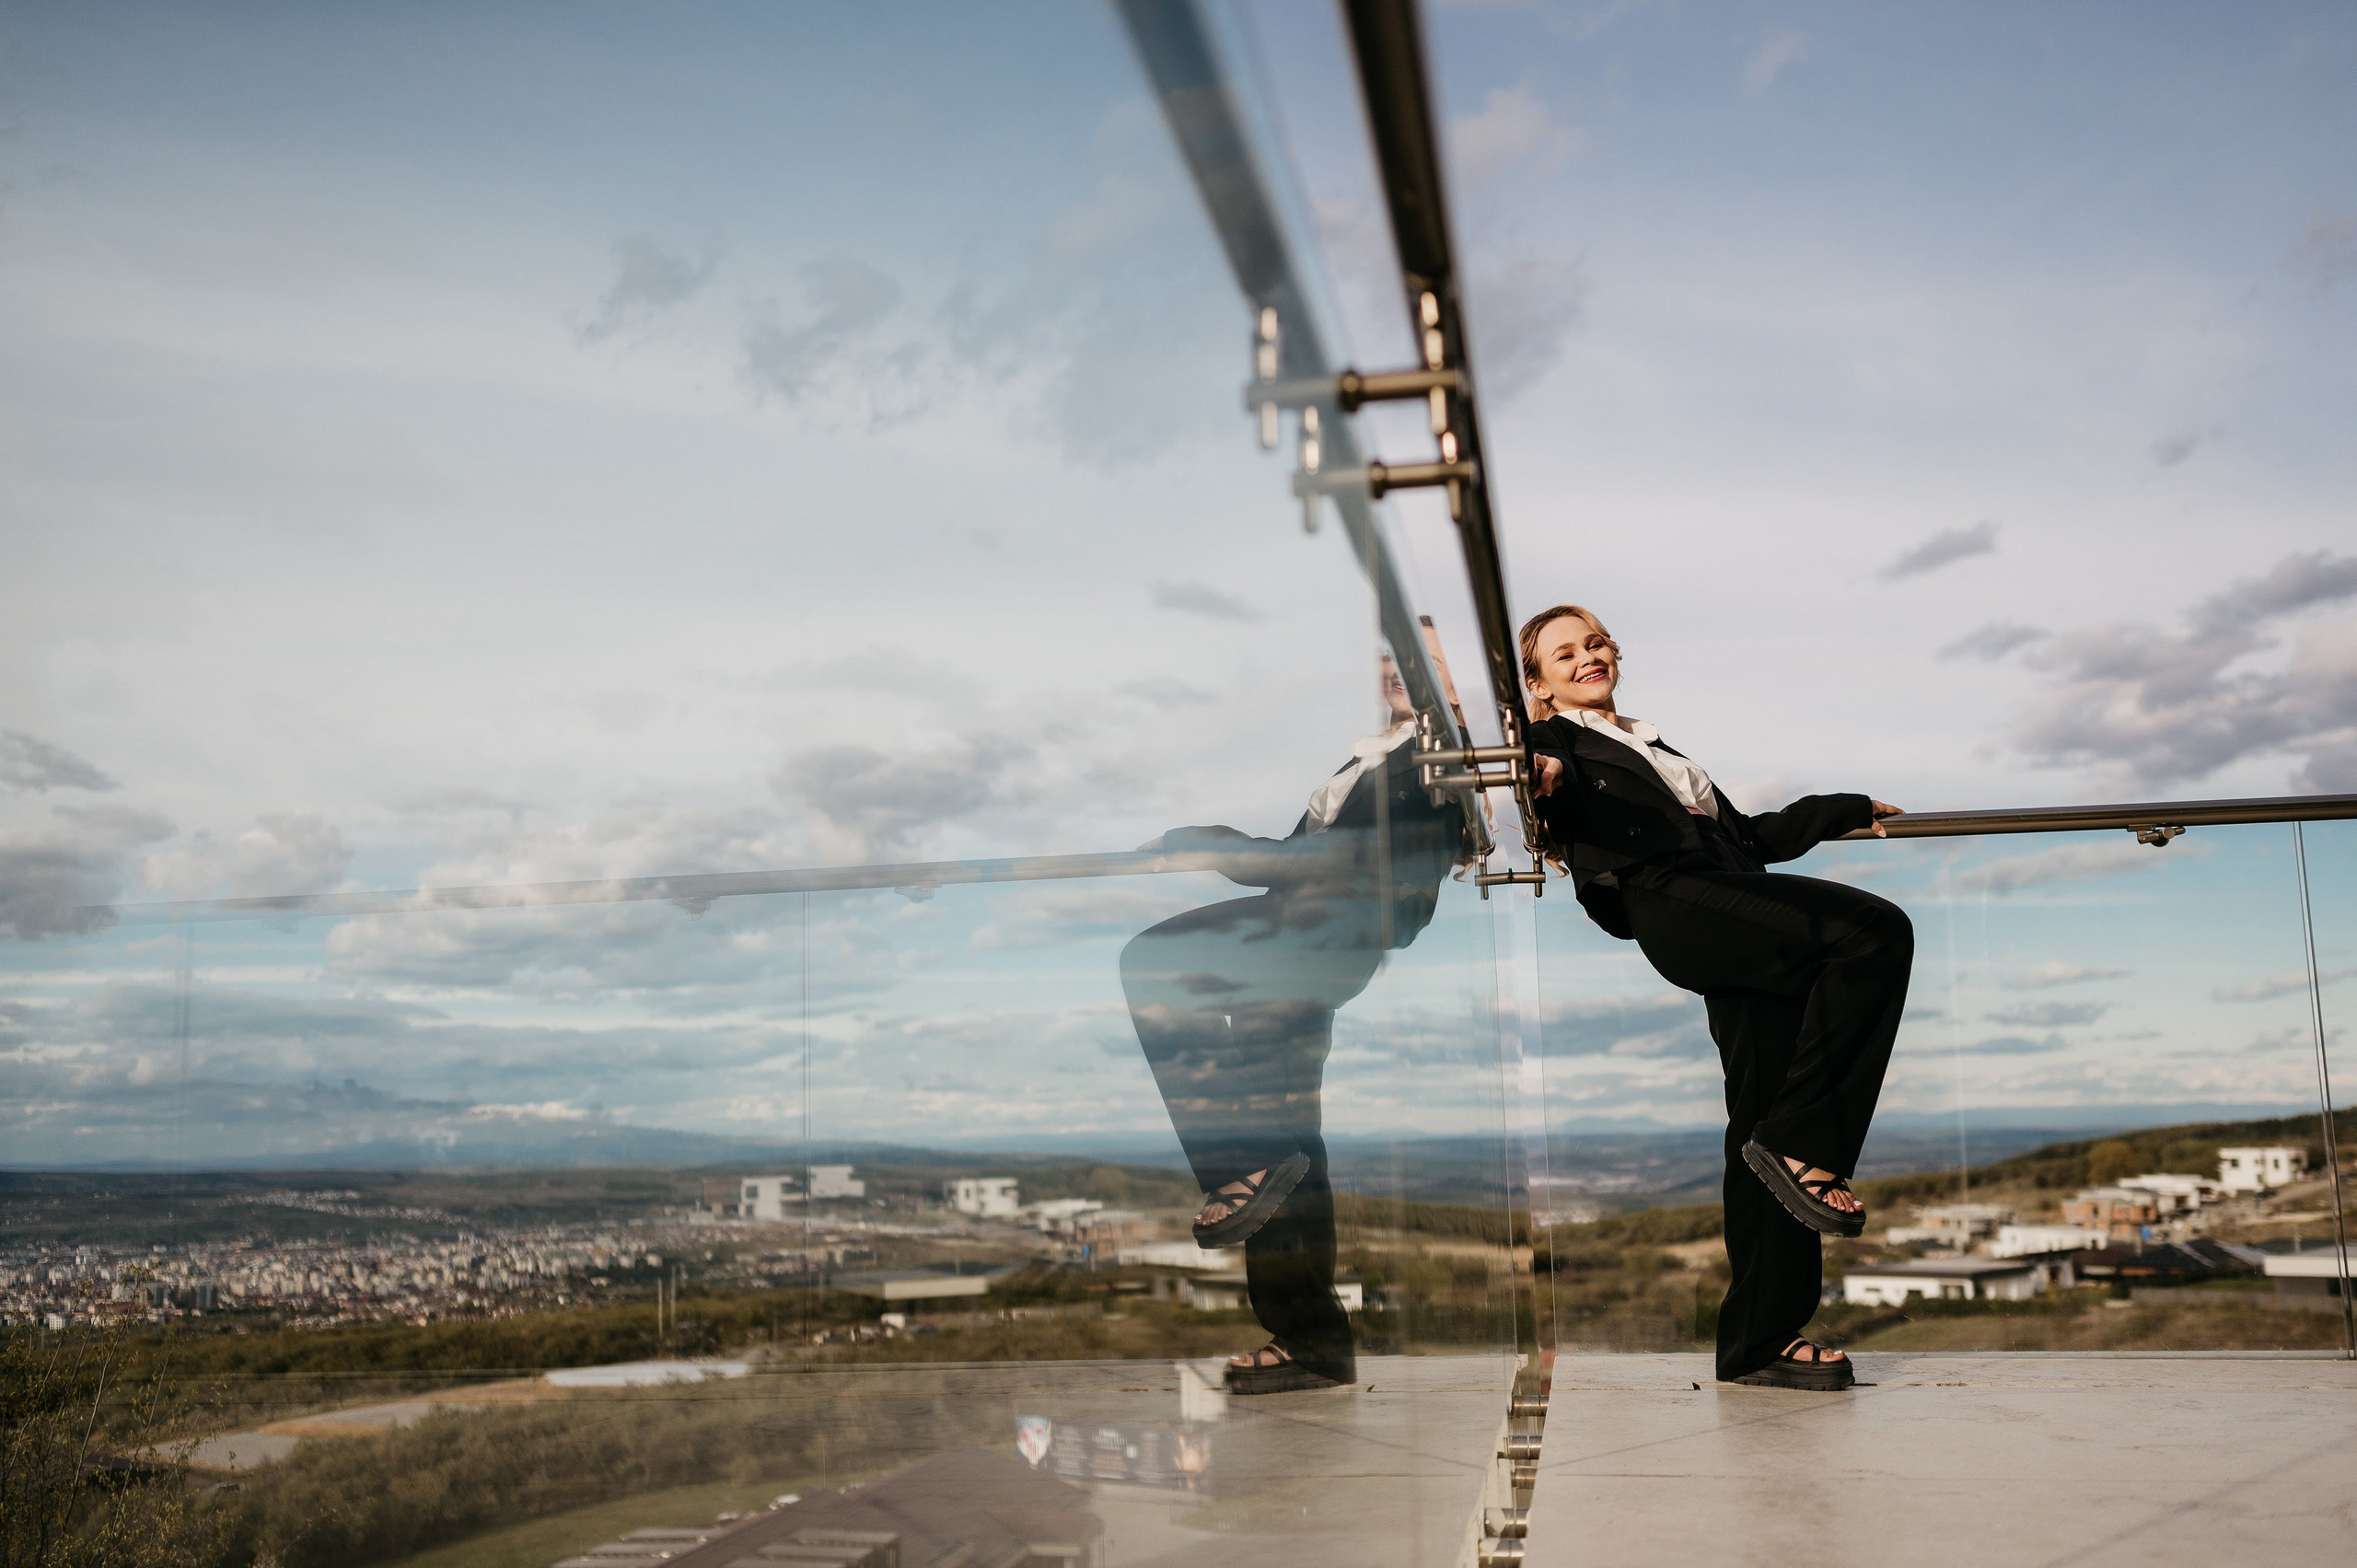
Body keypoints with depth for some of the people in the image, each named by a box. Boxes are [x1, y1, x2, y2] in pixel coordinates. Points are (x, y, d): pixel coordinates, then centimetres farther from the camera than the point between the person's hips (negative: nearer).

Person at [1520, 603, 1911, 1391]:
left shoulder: (1655, 747, 38)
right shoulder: (1553, 742, 16)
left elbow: (1751, 834, 43)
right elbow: (1568, 797, -7)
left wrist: (1852, 810, 49)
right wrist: (1545, 781, -31)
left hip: (1740, 922, 7)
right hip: (1670, 904, -7)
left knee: (1765, 1128, -6)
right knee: (1876, 929, -25)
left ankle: (1761, 1340, -5)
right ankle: (1799, 1145, -19)